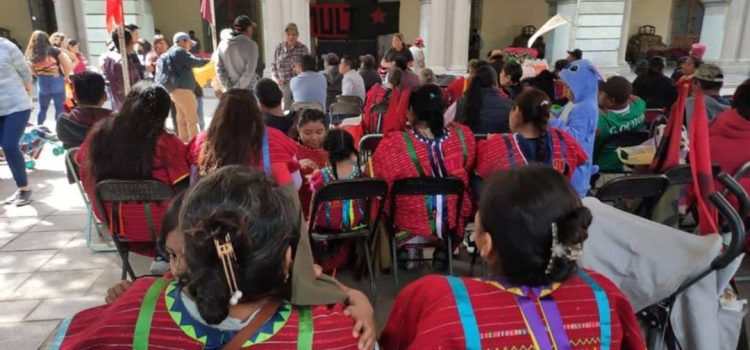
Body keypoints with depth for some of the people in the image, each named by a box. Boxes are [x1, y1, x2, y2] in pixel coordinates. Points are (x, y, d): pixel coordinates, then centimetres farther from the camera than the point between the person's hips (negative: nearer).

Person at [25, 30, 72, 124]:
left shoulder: (31, 55, 3)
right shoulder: (53, 51, -8)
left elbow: (32, 71, 6)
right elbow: (68, 65, -10)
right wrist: (65, 76, 4)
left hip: (41, 83, 4)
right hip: (56, 81, -4)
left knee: (42, 108, 16)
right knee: (60, 108, 0)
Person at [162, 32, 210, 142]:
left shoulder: (171, 53, 21)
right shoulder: (179, 51, -11)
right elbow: (194, 62, -16)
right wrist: (210, 60, -5)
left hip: (177, 89, 11)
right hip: (182, 89, -11)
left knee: (182, 119, 13)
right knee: (192, 119, -8)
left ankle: (183, 142, 17)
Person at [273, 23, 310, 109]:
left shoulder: (303, 48, -2)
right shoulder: (279, 48, 6)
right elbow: (273, 65, 15)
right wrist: (277, 78, 2)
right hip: (283, 84, 3)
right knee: (285, 109, 2)